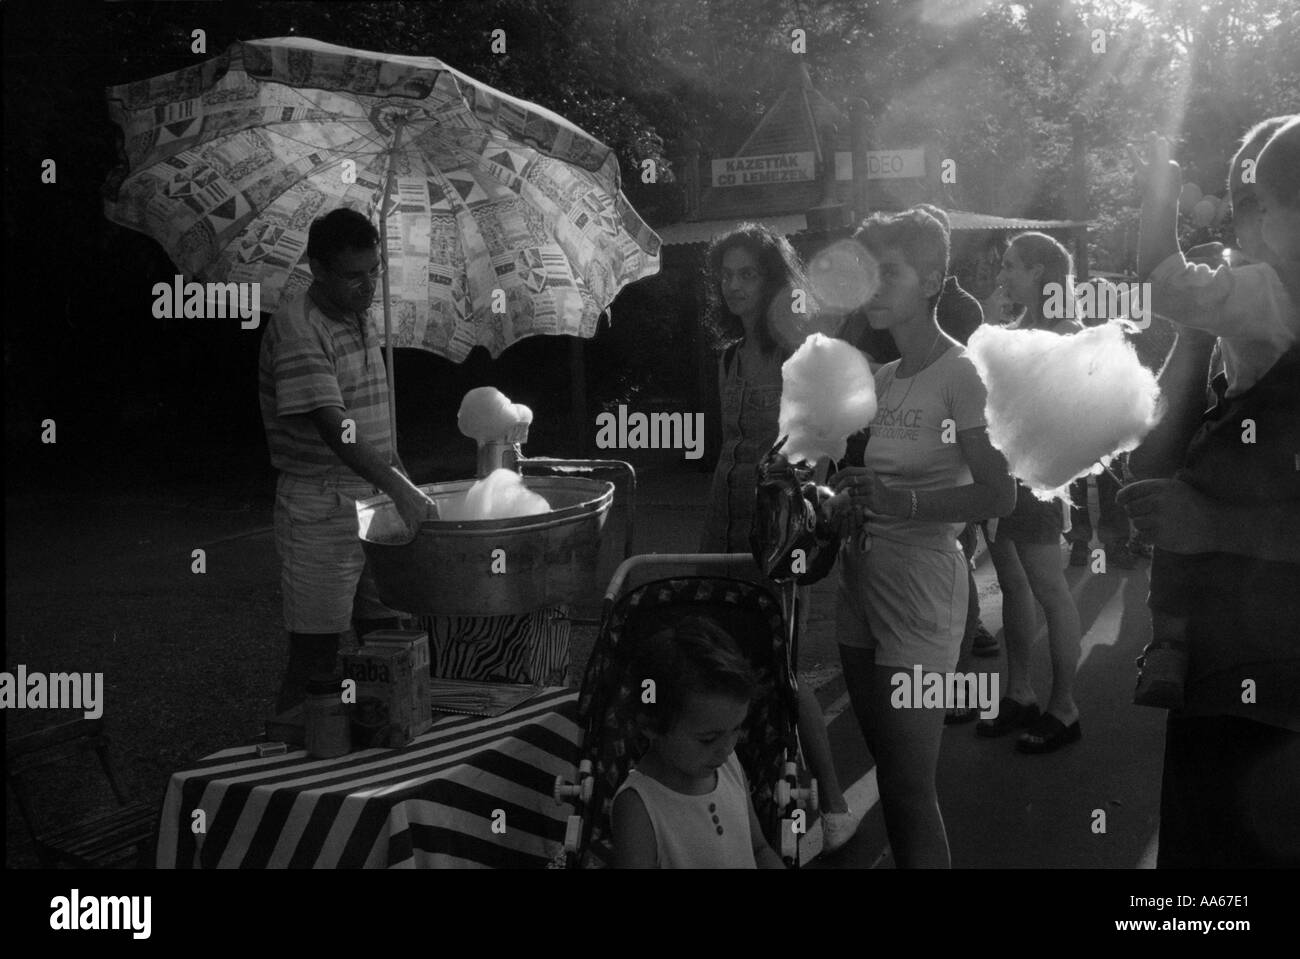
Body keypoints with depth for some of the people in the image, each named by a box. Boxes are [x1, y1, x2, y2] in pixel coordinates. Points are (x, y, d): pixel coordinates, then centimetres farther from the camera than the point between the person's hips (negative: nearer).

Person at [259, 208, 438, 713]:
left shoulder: (363, 320, 12)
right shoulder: (297, 329, -16)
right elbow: (332, 428, -25)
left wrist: (400, 482, 15)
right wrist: (399, 487, -31)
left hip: (373, 500, 8)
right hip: (319, 513, -8)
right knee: (314, 656, -2)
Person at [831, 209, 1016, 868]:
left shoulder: (960, 376, -10)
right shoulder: (881, 379, 12)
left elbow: (1000, 495, -16)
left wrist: (901, 501, -24)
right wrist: (831, 484, 0)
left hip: (921, 586, -7)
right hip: (860, 583, 7)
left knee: (909, 786, -5)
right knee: (886, 772, 13)